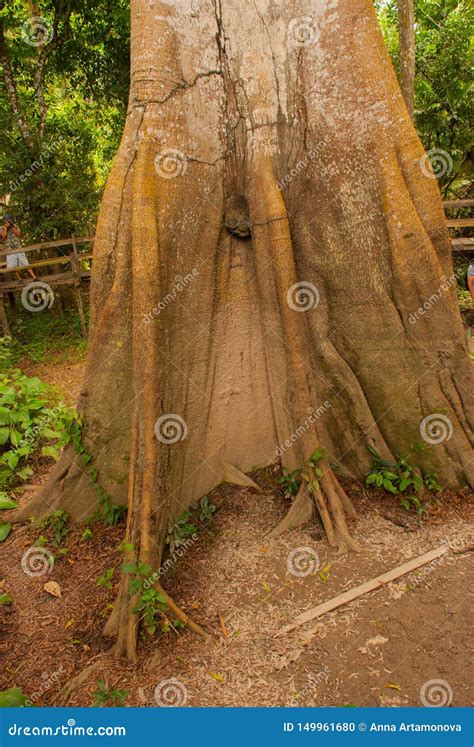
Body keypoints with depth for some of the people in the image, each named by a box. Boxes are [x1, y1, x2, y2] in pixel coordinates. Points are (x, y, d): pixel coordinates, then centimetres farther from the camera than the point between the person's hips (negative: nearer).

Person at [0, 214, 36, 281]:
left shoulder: (15, 227, 7)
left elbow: (18, 234, -9)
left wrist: (12, 227, -12)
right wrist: (6, 227, -11)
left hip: (18, 249, 0)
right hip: (10, 250, 0)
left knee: (26, 264, -5)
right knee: (14, 267, -2)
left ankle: (34, 277, -8)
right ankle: (19, 279, 10)